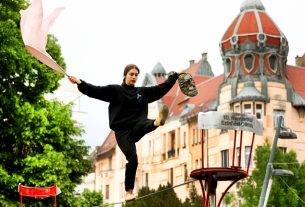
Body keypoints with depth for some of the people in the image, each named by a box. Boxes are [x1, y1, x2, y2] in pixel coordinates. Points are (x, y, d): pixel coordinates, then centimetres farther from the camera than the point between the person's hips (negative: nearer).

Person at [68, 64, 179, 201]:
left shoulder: (143, 92, 15)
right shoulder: (114, 90, 3)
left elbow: (162, 88, 24)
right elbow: (96, 91, -8)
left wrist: (175, 76, 25)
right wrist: (80, 83, -22)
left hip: (136, 128, 3)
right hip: (122, 131, -3)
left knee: (145, 124, -32)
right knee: (132, 160, -15)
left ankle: (158, 122, -69)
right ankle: (129, 192, -6)